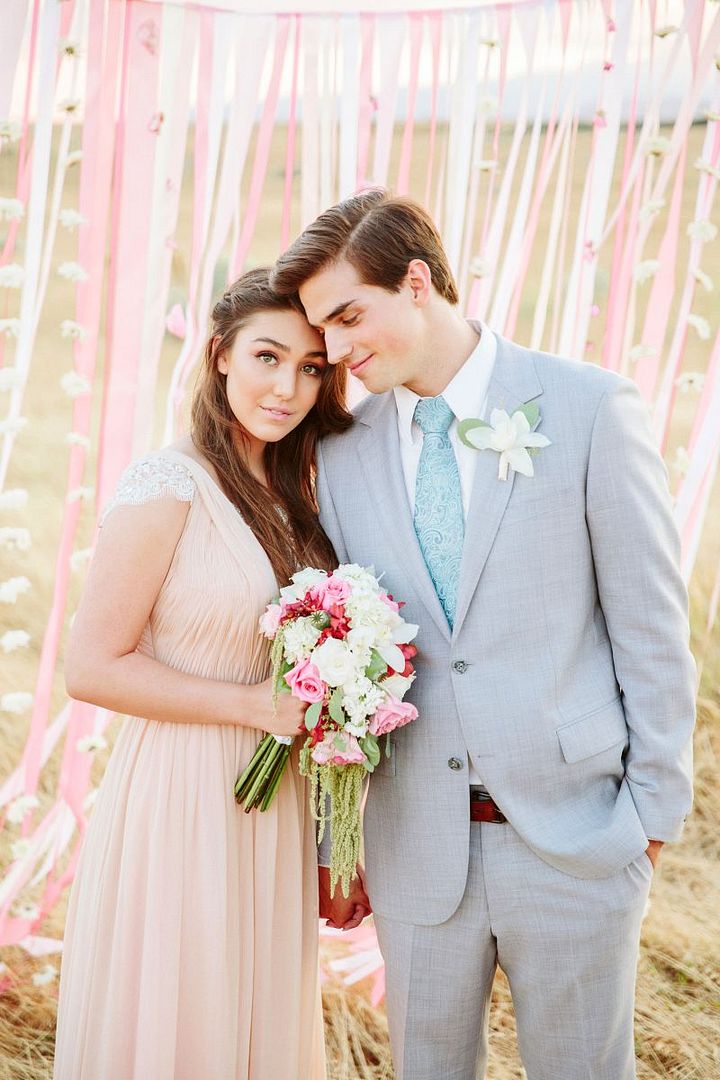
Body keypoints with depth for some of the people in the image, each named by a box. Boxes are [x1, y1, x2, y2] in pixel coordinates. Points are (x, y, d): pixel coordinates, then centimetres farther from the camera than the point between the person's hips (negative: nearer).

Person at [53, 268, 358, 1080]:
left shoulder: (291, 499, 8)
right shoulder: (169, 486, -15)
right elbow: (91, 666, -16)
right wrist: (255, 704, -18)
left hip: (274, 811, 7)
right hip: (182, 804, -7)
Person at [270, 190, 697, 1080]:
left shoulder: (591, 410, -8)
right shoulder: (341, 450, 3)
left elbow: (651, 625, -4)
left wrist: (655, 808, -3)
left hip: (573, 833, -3)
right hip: (417, 839, 3)